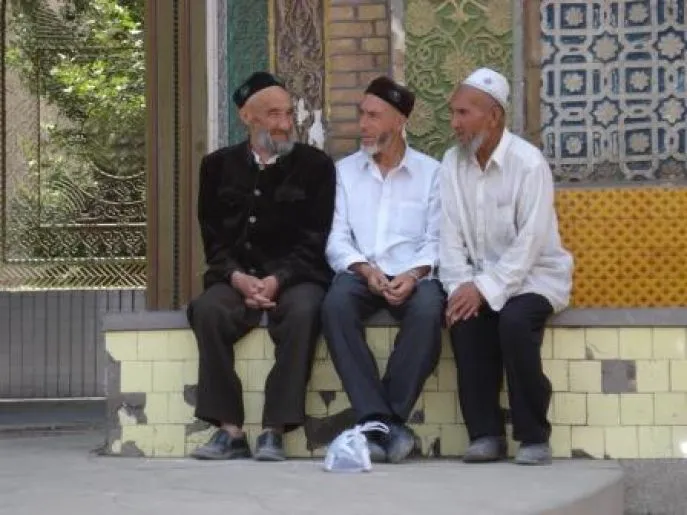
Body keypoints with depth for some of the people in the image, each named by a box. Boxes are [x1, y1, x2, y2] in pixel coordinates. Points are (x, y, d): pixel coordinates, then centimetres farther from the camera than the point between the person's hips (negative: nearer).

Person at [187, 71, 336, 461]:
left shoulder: (315, 165, 5)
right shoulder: (219, 166, 12)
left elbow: (313, 240, -2)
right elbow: (213, 238, 8)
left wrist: (277, 280, -17)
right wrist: (237, 277, -12)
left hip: (295, 276, -2)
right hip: (236, 277, 2)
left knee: (303, 311, -35)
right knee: (207, 309, -30)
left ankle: (275, 430, -32)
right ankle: (230, 429, -27)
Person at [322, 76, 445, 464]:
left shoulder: (430, 172, 10)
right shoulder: (345, 170, 16)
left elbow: (436, 240, 3)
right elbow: (337, 238, 7)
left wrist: (414, 275, -16)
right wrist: (364, 268, -13)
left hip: (413, 275, -1)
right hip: (361, 273, 1)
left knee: (428, 311, -36)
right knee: (336, 304, -34)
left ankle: (384, 422, -28)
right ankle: (380, 421, -35)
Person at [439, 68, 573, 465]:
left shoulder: (529, 163, -15)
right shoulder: (452, 163, 1)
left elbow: (530, 242, -20)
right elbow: (451, 234, -2)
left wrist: (485, 288, -25)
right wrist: (461, 285, -17)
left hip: (535, 274, -4)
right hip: (483, 278, 4)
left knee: (514, 320, -32)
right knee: (463, 319, -26)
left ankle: (535, 436, -19)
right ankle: (486, 433, -16)